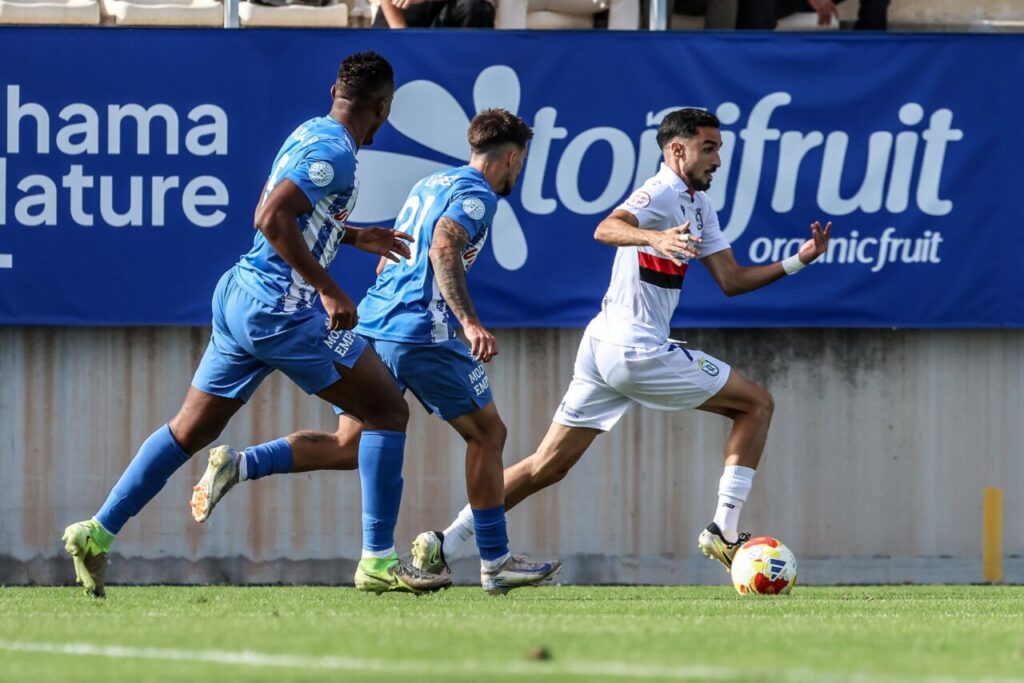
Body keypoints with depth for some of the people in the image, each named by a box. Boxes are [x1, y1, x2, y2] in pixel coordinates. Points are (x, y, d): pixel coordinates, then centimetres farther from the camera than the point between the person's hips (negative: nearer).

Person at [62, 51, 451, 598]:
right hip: (281, 308, -9)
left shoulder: (309, 134, 15)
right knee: (388, 412, -3)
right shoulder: (334, 152, -14)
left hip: (241, 295, 9)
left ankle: (97, 534, 12)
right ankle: (378, 562, -6)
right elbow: (272, 219, -24)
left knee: (190, 430, 14)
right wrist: (328, 290, -23)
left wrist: (355, 237, 31)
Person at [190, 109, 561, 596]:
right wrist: (469, 321, -30)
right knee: (488, 434, 5)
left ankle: (238, 464, -10)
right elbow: (443, 248, -22)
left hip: (372, 321, 8)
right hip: (423, 332, -8)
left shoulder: (429, 185, 23)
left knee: (351, 445, 6)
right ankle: (495, 563, 7)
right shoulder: (477, 194, -4)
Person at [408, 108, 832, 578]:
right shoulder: (661, 192, -12)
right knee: (757, 404, 1)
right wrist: (655, 238, -51)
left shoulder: (698, 205, 18)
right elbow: (606, 229, -32)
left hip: (604, 346, 9)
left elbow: (731, 280, 21)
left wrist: (798, 260, 12)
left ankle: (442, 544, 2)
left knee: (547, 466, 8)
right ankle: (724, 531, -2)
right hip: (638, 351, -9)